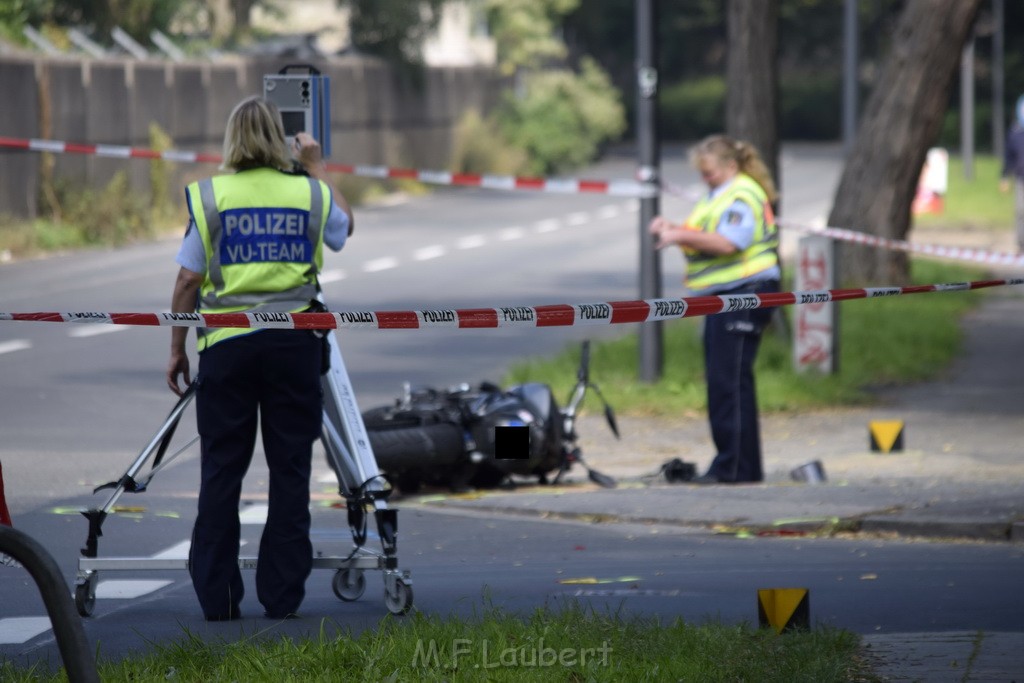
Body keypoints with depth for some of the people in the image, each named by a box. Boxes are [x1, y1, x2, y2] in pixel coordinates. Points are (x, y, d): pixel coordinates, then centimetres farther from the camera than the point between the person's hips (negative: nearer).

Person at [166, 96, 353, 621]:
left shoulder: (210, 196, -1)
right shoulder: (309, 194, 3)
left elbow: (188, 280, 0)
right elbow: (344, 225, 27)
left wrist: (177, 350, 9)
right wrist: (316, 169, 36)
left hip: (227, 342, -1)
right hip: (295, 341, 1)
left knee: (221, 470, 4)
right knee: (290, 469, 5)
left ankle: (216, 595, 3)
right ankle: (282, 593, 5)